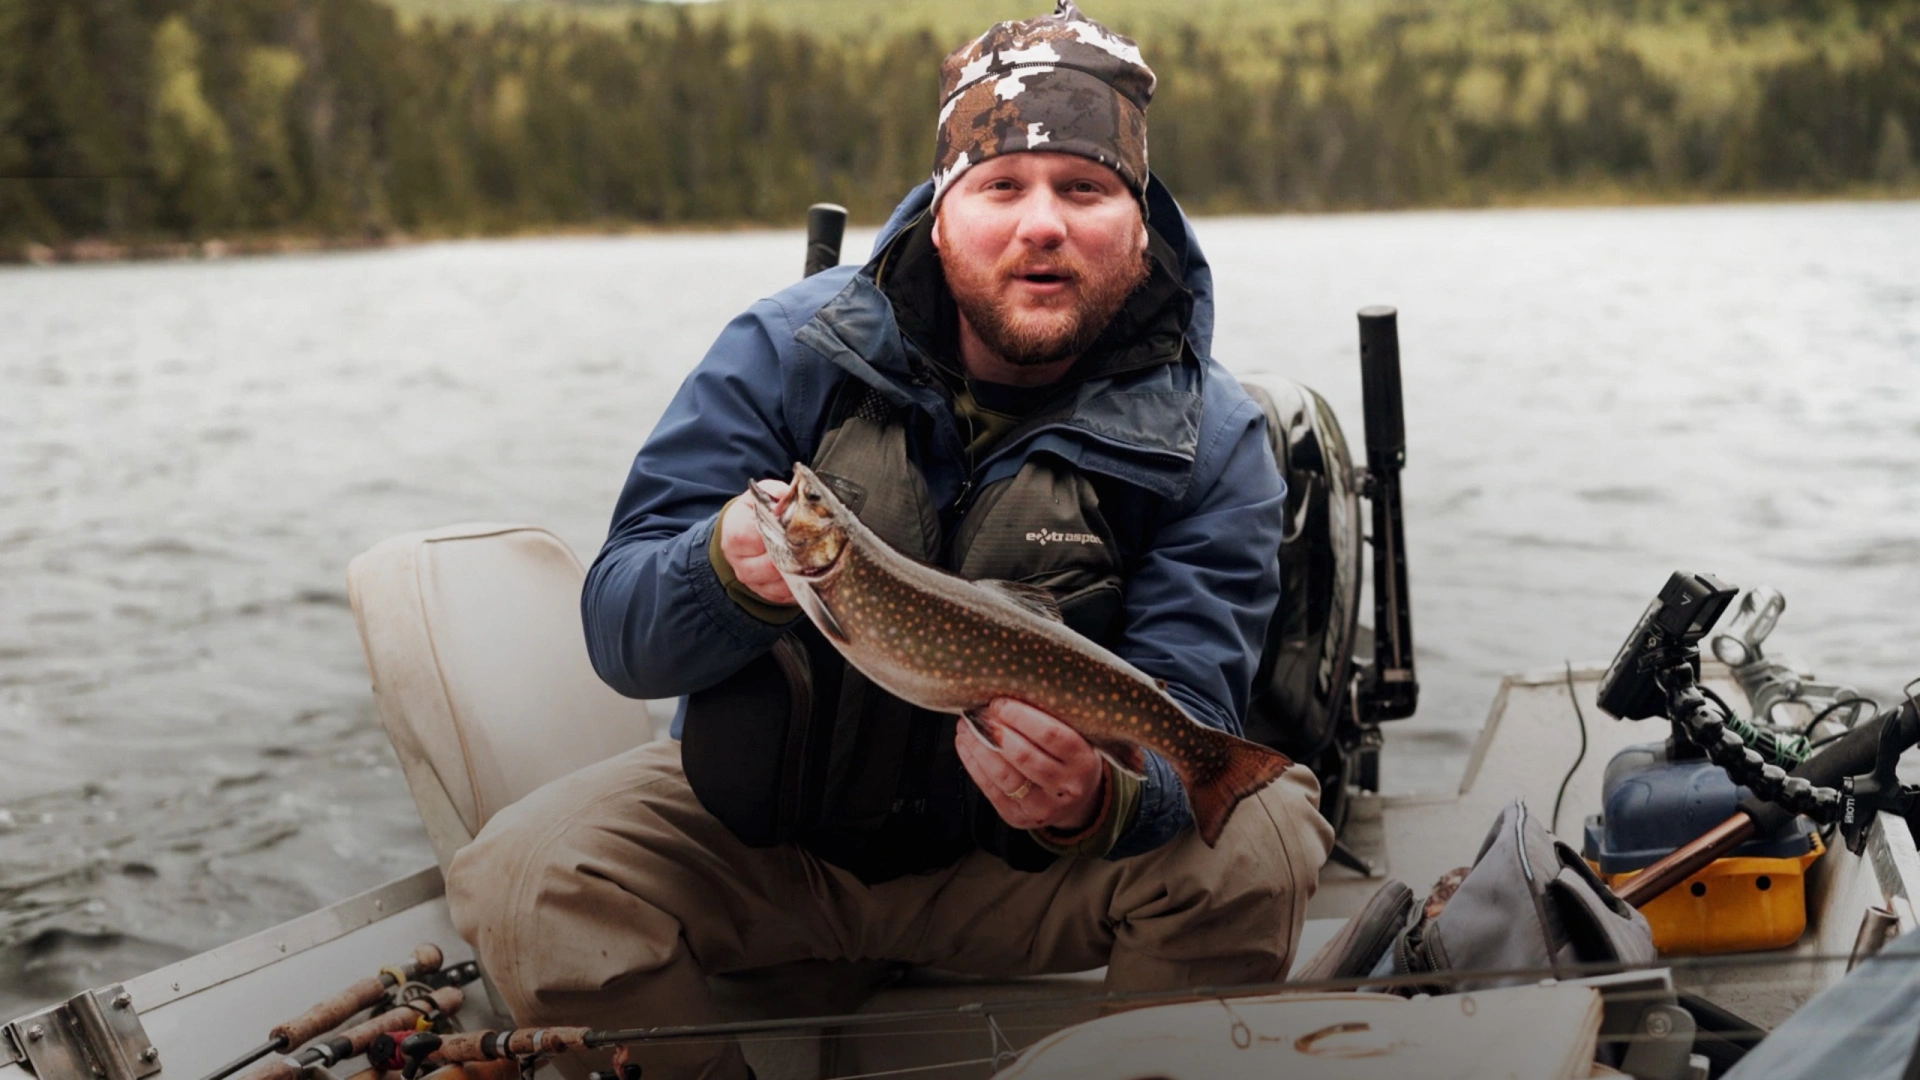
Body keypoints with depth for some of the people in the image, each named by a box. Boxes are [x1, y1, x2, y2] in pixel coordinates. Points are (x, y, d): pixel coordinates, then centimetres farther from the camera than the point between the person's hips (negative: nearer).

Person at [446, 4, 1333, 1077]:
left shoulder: (1210, 441, -10)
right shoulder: (789, 351, -9)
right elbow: (620, 634, -11)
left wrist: (1099, 800, -44)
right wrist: (727, 572, -36)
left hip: (1016, 860, 0)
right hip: (759, 827, 1)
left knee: (1251, 848, -27)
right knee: (523, 880, -24)